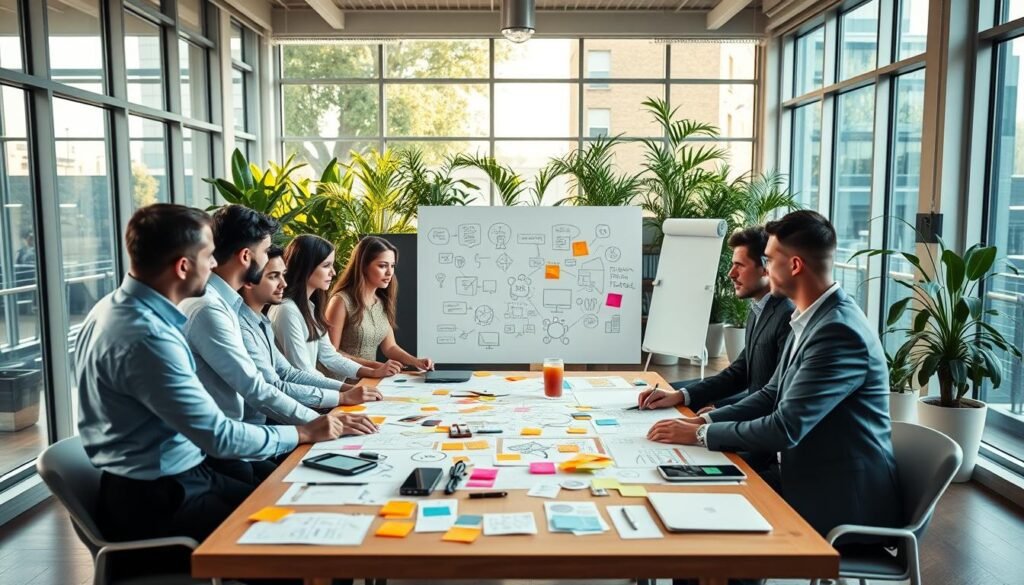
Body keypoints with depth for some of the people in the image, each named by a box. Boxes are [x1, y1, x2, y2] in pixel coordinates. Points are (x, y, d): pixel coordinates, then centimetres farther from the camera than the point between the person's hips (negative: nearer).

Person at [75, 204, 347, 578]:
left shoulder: (118, 307, 4)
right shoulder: (146, 336, -28)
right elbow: (219, 437, -25)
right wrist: (303, 433, -12)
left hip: (166, 481, 9)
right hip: (155, 503, -9)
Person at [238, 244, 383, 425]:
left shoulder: (260, 322, 9)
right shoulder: (241, 328, -21)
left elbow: (287, 373, 10)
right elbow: (274, 389, -23)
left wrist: (346, 388, -1)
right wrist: (343, 397, -19)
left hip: (266, 419, 8)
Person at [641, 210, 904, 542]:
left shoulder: (840, 331, -24)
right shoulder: (813, 319, 6)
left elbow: (786, 428, -26)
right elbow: (772, 396, 10)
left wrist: (700, 435, -17)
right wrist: (703, 421, -2)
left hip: (840, 501, -8)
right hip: (814, 481, 8)